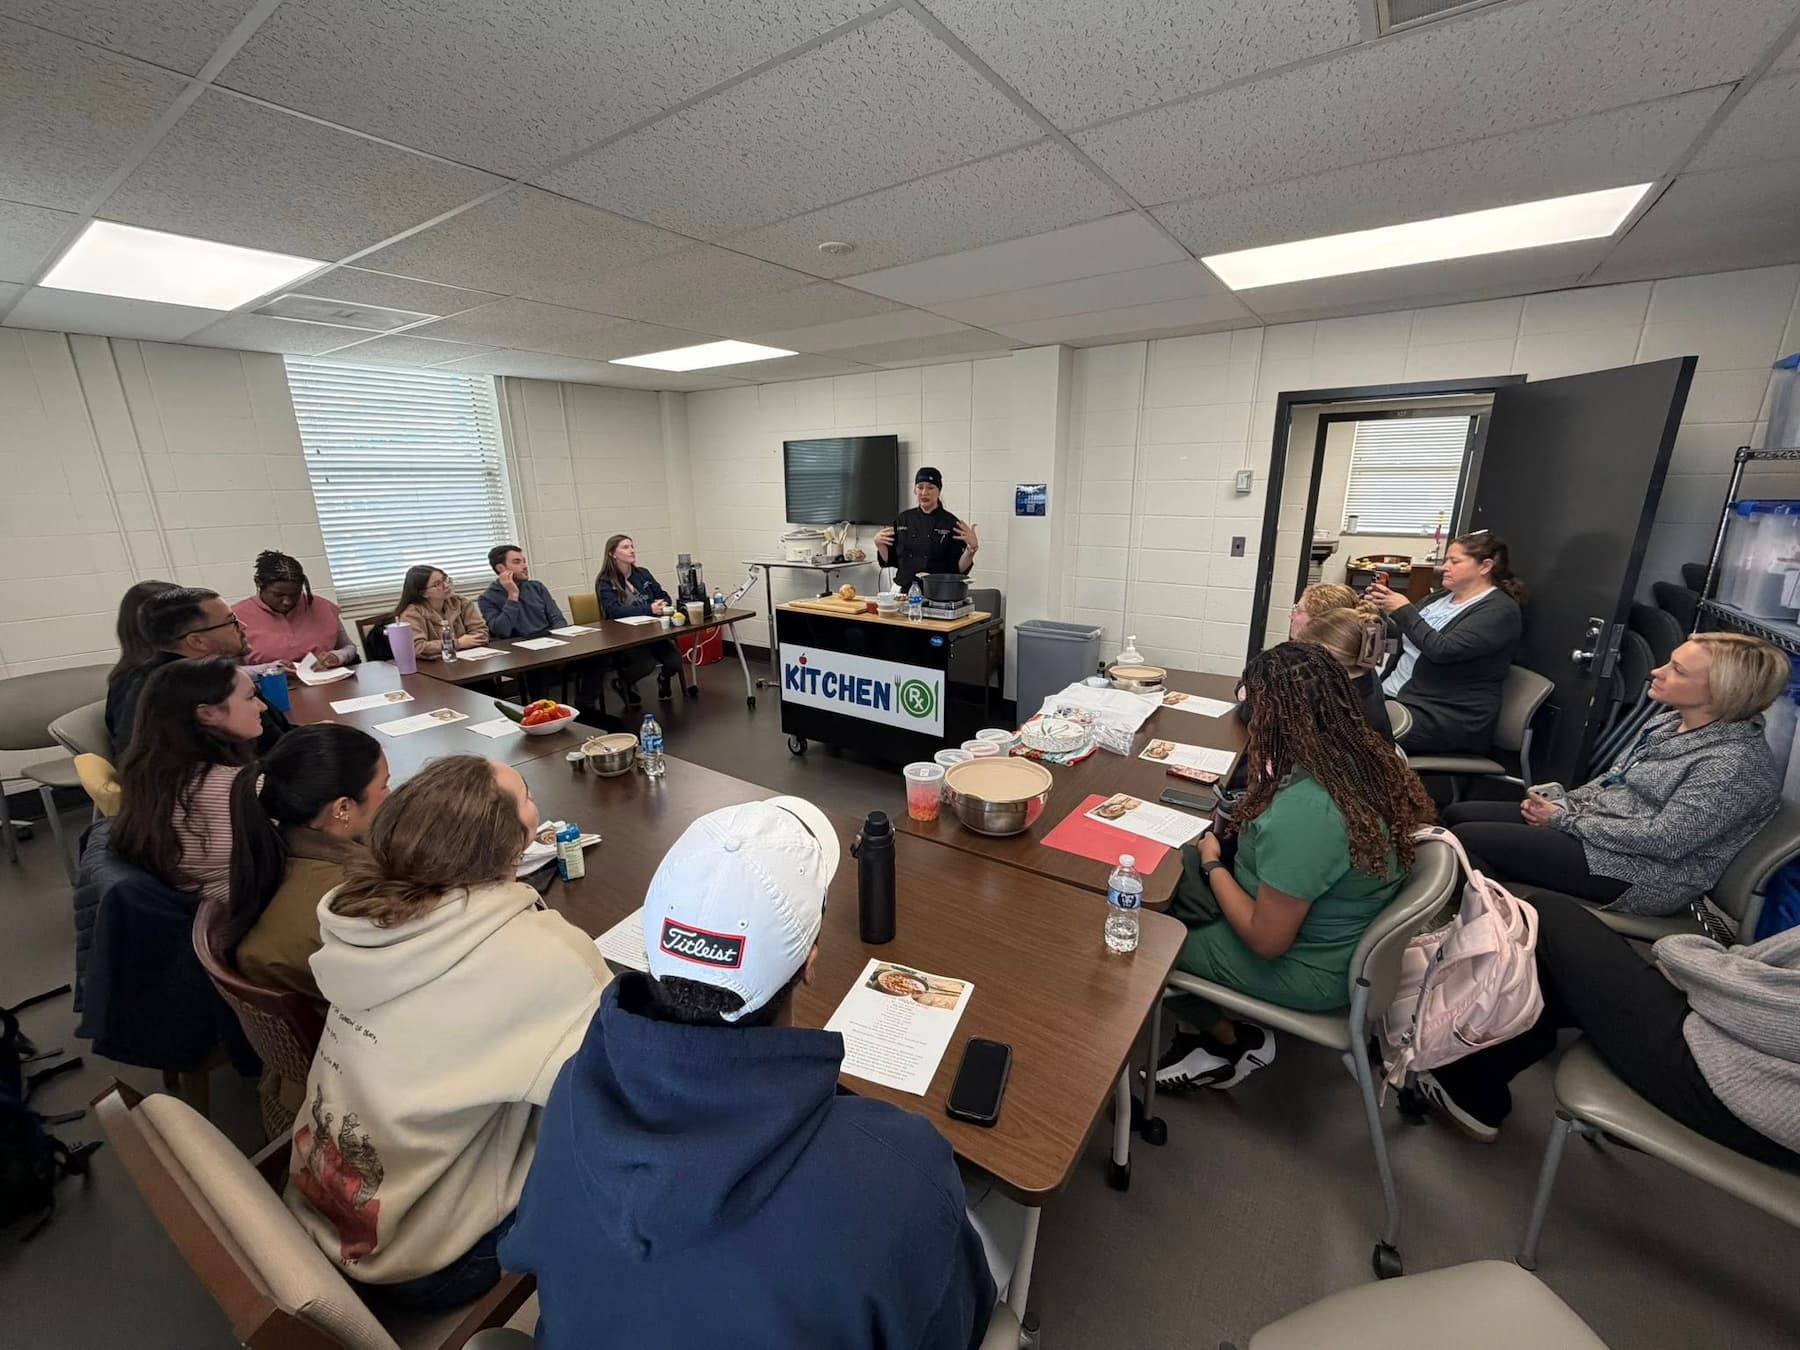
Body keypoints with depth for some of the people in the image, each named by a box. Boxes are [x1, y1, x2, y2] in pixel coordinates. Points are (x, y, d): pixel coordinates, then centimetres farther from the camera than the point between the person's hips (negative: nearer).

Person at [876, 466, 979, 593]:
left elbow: (959, 567, -6)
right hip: (903, 591, 3)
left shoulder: (950, 522, -5)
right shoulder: (902, 519, 5)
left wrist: (972, 547, -21)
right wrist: (879, 544, -6)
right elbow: (890, 560, 10)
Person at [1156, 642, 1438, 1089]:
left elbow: (1266, 940, -26)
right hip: (1324, 927, 8)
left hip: (1307, 969, -8)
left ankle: (1233, 1041, 25)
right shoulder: (1366, 756, -10)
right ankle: (1201, 1030, 20)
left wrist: (1212, 864, -13)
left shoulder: (1304, 810, -37)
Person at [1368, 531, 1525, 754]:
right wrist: (1383, 608, -2)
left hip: (1450, 716, -8)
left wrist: (1404, 610, -17)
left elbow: (1442, 650, -23)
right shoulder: (1443, 596, 16)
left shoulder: (1499, 610, -8)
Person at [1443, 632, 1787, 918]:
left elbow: (1664, 839, -23)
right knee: (1457, 815, -1)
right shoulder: (1669, 722, 7)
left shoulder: (1736, 763, -19)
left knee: (1467, 839, -21)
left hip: (1637, 875, -9)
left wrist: (1566, 820, -16)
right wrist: (1563, 805, -1)